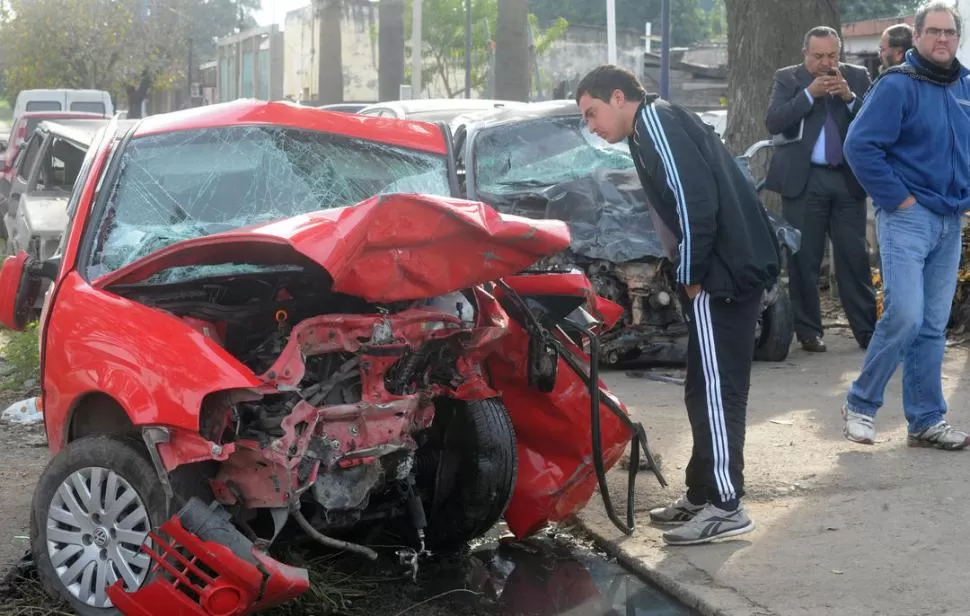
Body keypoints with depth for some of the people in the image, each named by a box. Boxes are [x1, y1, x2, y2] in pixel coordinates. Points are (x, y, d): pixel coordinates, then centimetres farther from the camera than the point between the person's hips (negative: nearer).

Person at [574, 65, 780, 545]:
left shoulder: (655, 124, -9)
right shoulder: (661, 124, 22)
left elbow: (696, 201, -20)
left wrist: (691, 275, -13)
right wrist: (691, 273, 15)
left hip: (724, 272, -10)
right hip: (731, 267, 10)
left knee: (714, 391, -7)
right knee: (707, 390, 15)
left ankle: (726, 507, -3)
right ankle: (702, 494, 23)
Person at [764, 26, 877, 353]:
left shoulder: (858, 77, 8)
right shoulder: (787, 78, 4)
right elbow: (773, 122, -9)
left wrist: (849, 97, -13)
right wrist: (810, 93, -15)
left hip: (848, 179, 1)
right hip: (804, 180, -1)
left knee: (855, 257, 2)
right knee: (803, 259, 2)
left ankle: (866, 329, 8)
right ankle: (808, 331, 10)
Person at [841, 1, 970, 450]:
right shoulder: (897, 85, -10)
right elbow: (860, 146, -17)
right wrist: (899, 198, -15)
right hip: (907, 216, -6)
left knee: (934, 326, 8)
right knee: (905, 316, -14)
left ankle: (926, 420, 15)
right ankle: (860, 405, 3)